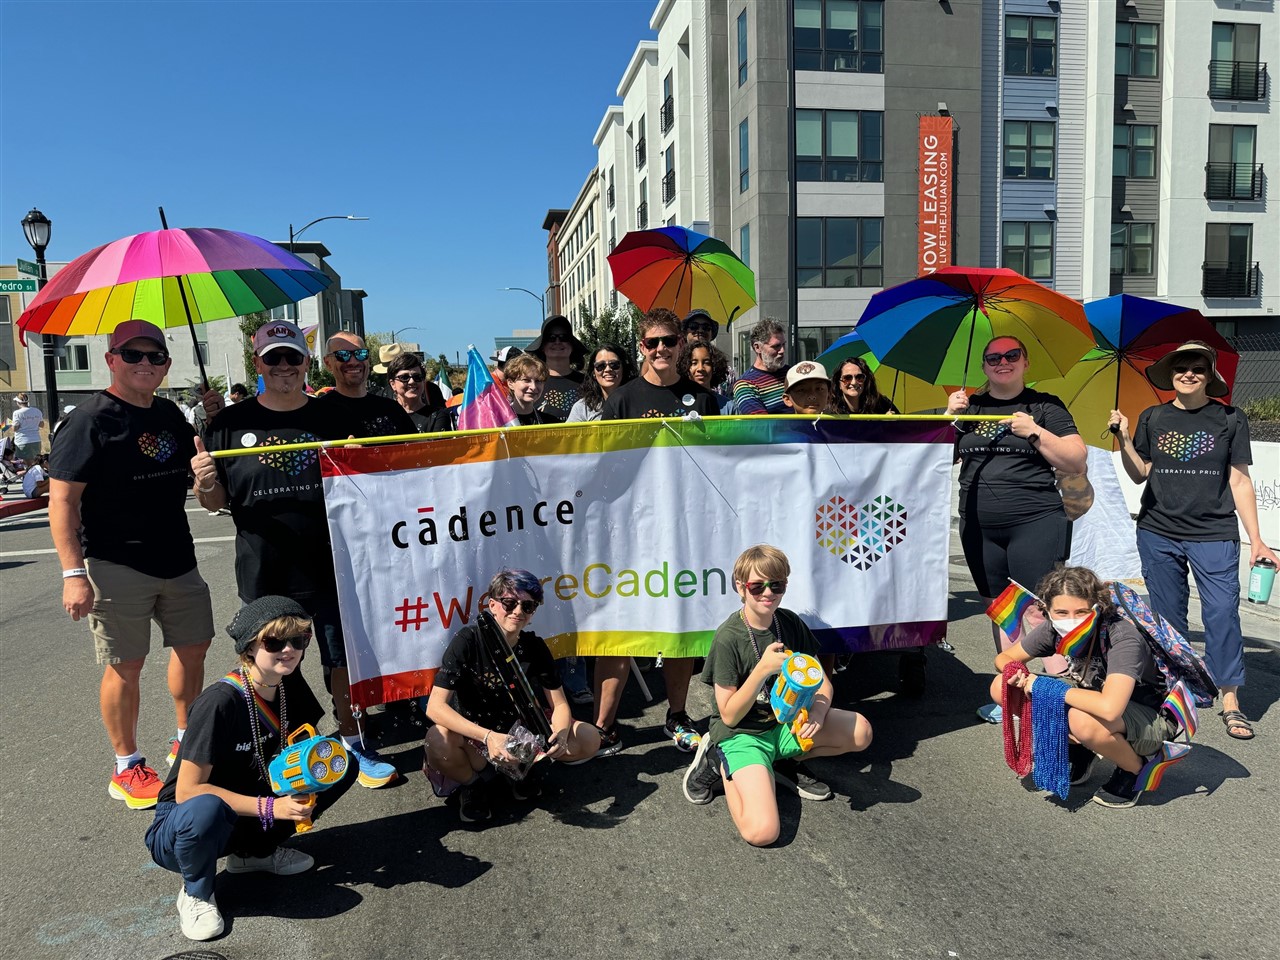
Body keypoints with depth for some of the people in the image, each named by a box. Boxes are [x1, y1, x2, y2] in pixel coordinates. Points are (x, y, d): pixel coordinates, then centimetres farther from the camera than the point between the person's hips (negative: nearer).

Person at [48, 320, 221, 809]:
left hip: (178, 561, 7)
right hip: (117, 567, -7)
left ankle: (186, 741, 34)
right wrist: (74, 573, -21)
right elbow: (62, 499, -15)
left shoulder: (169, 413, 9)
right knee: (125, 666, 1)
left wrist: (212, 420, 3)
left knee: (193, 646, 15)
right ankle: (127, 768, 17)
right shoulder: (91, 419, -12)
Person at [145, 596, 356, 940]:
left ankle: (255, 851, 7)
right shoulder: (220, 702, -27)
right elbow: (187, 791, -27)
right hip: (183, 825, -6)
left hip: (251, 818, 6)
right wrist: (271, 807, -30)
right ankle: (196, 892, -7)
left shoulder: (290, 686, -8)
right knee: (206, 809, -41)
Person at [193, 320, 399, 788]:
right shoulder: (232, 423, 3)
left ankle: (353, 743, 26)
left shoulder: (333, 418, 5)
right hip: (264, 575, 0)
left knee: (343, 659, 8)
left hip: (330, 568, 0)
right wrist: (205, 482, -15)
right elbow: (214, 502, 6)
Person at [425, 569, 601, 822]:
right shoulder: (468, 640, -20)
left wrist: (560, 734, -29)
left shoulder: (535, 647, -7)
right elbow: (435, 707, -28)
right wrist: (488, 737, -41)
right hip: (473, 736, -3)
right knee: (438, 740, -38)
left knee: (589, 738, -16)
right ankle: (472, 785, -4)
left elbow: (560, 705, -4)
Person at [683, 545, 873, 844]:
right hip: (741, 734, -6)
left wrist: (816, 714, -19)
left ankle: (781, 763, 4)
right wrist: (763, 669, -29)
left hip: (785, 725, 6)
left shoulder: (791, 623, -2)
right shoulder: (728, 638, -19)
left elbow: (822, 682, 4)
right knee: (762, 832, -26)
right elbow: (729, 716, -18)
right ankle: (721, 765, 1)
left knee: (860, 732, -12)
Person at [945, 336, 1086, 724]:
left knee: (1039, 612, -10)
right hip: (979, 527, 5)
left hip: (1034, 522, -4)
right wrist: (950, 418, -3)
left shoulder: (1044, 406, 4)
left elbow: (1076, 464, -2)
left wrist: (1035, 433, -14)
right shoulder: (970, 407, 15)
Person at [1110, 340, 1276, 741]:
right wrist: (1123, 438, -8)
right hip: (1158, 533, 2)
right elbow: (1139, 474, 7)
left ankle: (1231, 702, 3)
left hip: (1214, 535, -2)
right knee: (1167, 616, 8)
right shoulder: (1152, 418, 6)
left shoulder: (1230, 419, 3)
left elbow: (1240, 482, 3)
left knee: (1222, 614, -7)